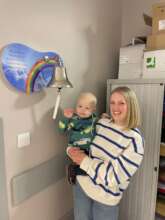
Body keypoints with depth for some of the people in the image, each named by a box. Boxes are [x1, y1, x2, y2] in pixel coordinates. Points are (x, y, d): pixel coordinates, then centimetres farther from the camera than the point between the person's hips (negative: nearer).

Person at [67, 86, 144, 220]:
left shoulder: (135, 139, -21)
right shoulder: (101, 122, -6)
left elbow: (115, 175, -24)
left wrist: (84, 161, -23)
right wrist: (71, 150, -14)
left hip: (106, 196, -4)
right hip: (82, 183, 4)